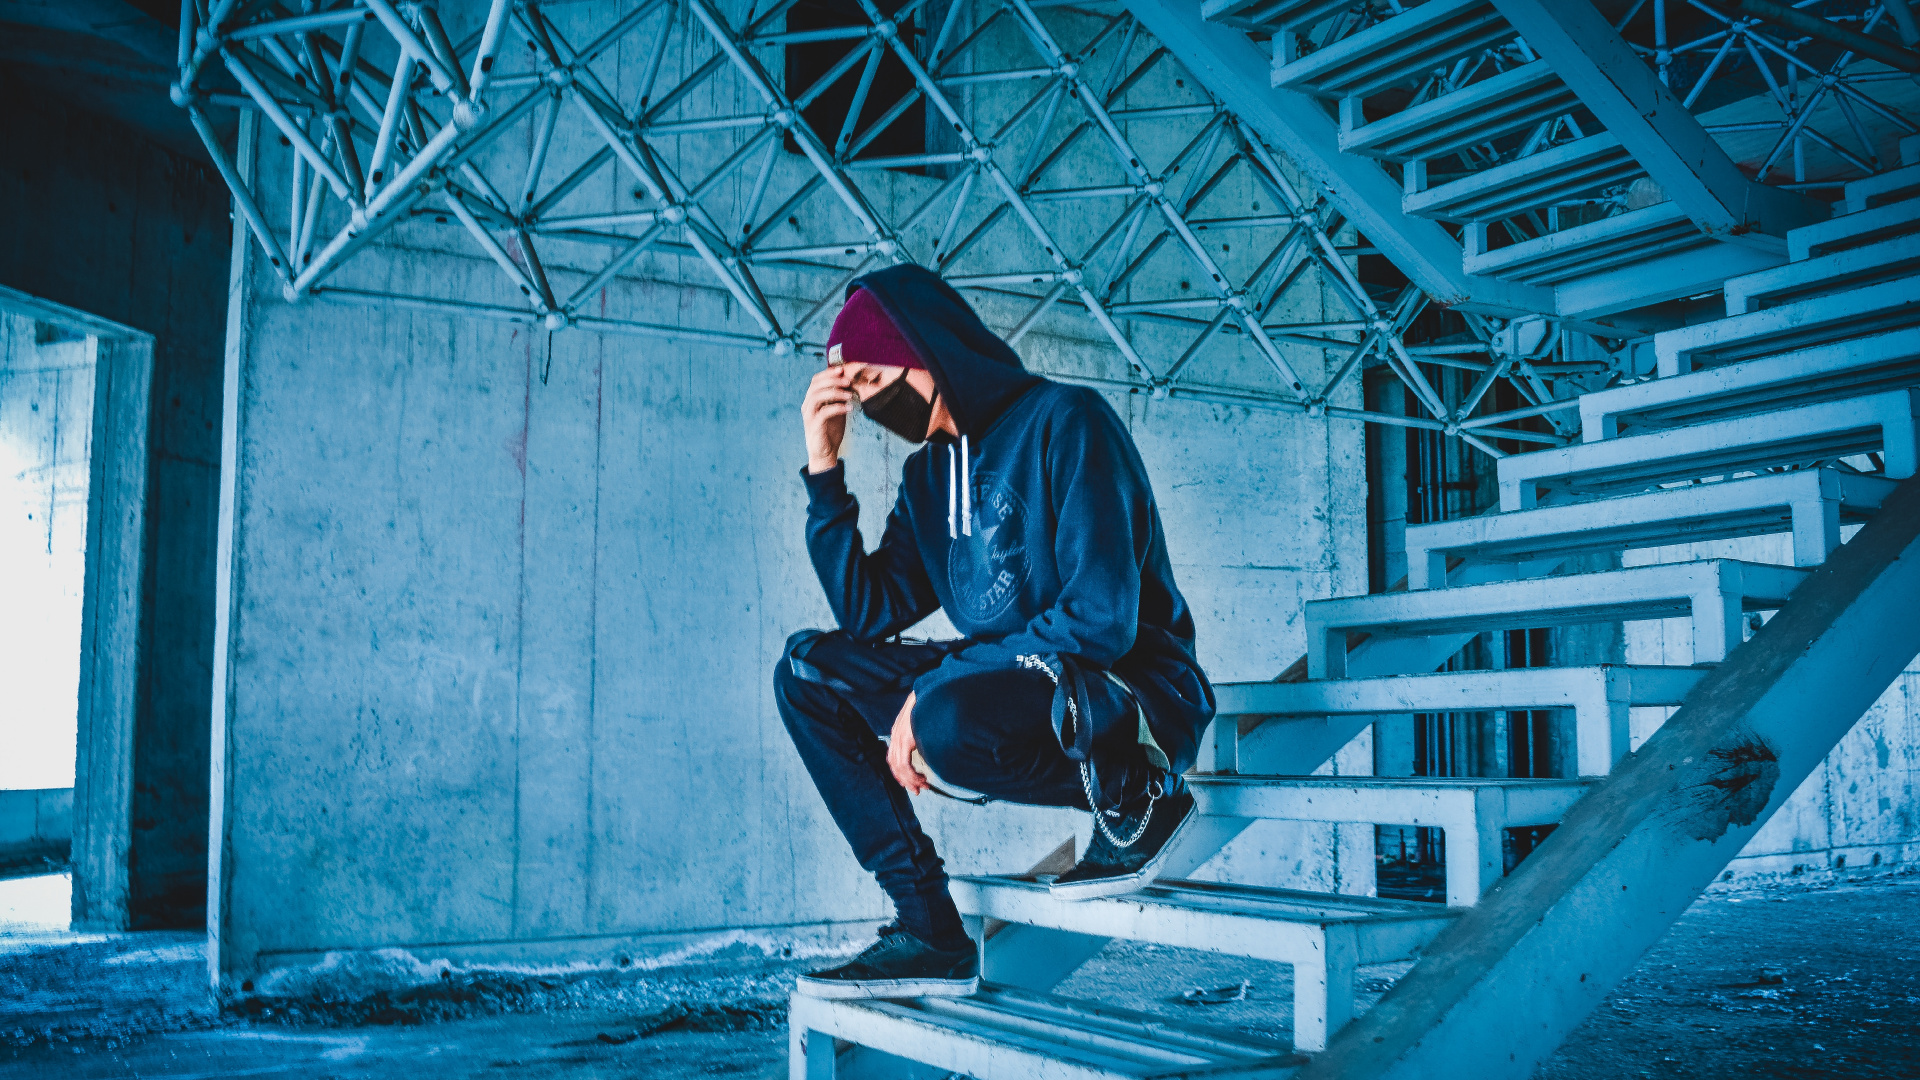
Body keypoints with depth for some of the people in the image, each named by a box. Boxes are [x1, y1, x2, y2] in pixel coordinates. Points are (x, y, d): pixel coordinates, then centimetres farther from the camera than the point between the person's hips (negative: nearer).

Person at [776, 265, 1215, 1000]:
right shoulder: (929, 474, 11)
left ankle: (1135, 793, -6)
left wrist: (931, 693, -22)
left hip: (1129, 699, -8)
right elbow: (868, 612, 7)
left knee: (947, 726, -37)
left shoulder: (1065, 422, -13)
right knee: (807, 669, -2)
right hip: (1004, 688, 9)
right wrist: (824, 469, 1)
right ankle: (927, 929, -8)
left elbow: (1102, 617, -22)